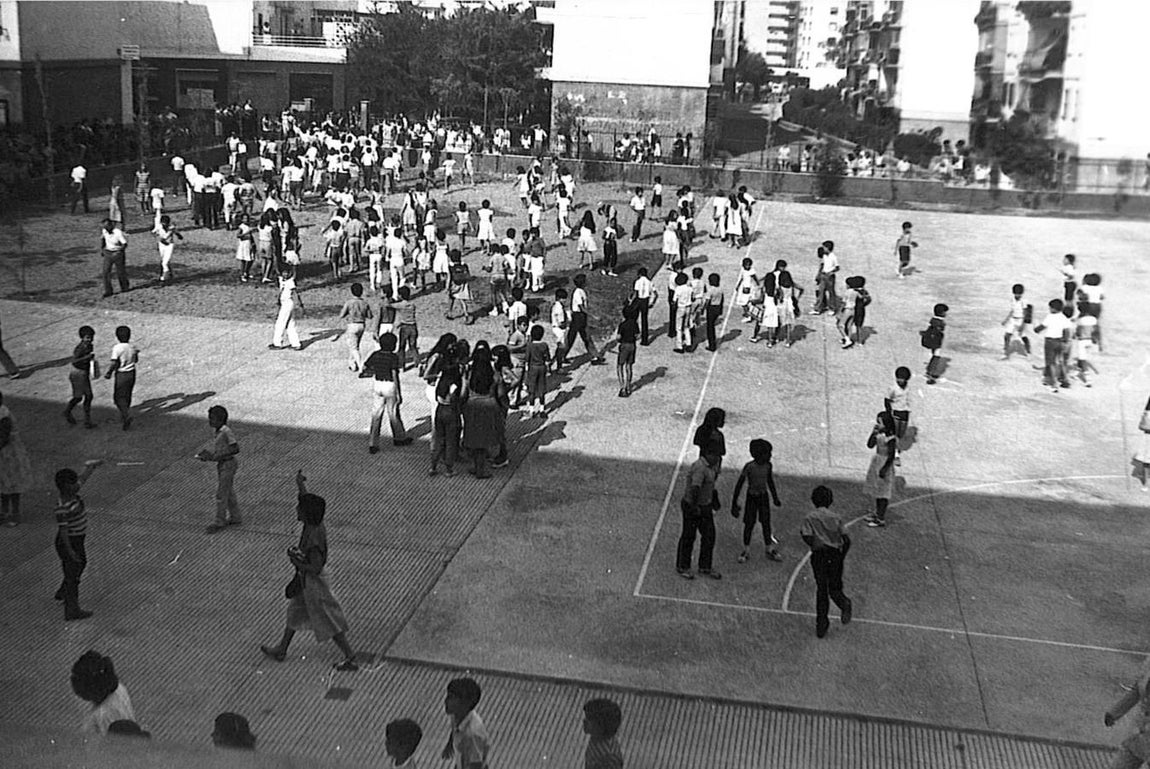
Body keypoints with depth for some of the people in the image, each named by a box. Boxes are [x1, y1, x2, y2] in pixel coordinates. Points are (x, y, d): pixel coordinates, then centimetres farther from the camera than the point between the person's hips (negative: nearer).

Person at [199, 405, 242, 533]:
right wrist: (207, 452, 1)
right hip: (222, 465, 9)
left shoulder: (226, 432, -21)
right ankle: (234, 518, 29)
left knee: (221, 494, -1)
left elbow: (235, 448, -21)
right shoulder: (219, 431, 6)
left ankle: (219, 522, 8)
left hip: (227, 464, -9)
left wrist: (218, 456, -23)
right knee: (229, 493, 18)